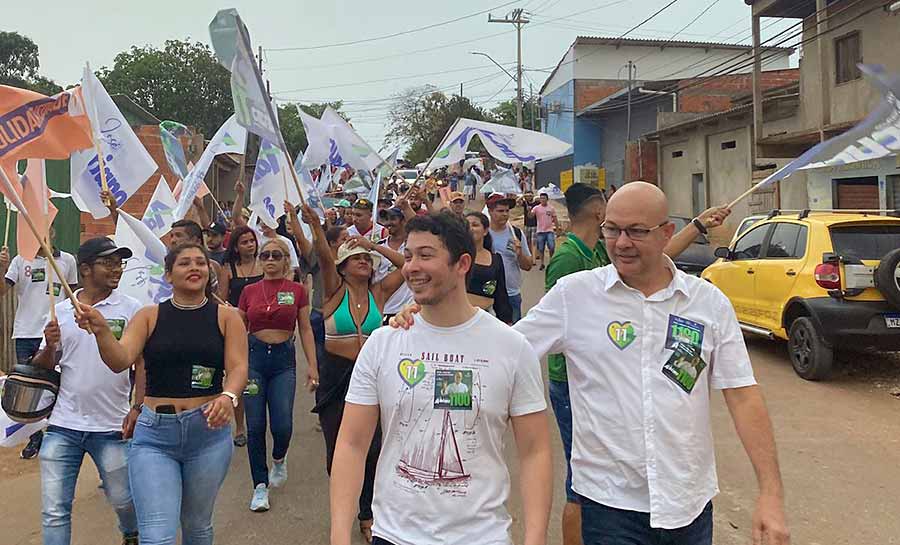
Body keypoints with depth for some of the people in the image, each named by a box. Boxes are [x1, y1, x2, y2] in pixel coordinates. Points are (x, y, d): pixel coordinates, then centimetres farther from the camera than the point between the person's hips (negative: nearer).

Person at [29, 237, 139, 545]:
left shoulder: (130, 309, -3)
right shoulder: (61, 311, 5)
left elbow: (142, 364, -3)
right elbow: (42, 367, 9)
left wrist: (138, 408, -12)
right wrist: (49, 346, -11)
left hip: (111, 427, -2)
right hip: (63, 426, 2)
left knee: (123, 500, 14)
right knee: (54, 511, 4)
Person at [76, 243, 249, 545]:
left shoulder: (226, 317, 1)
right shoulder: (149, 316, 3)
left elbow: (238, 367, -7)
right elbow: (120, 360, -9)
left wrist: (228, 396, -28)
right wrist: (101, 330, -29)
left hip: (209, 432, 1)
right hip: (154, 434, 0)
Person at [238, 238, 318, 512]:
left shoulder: (297, 290, 2)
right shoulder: (249, 291, 5)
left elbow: (305, 329, 4)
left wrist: (312, 365, -2)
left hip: (284, 358, -1)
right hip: (254, 356, 1)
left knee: (282, 425, -7)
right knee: (255, 426, 1)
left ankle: (279, 459, 28)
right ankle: (260, 485, 15)